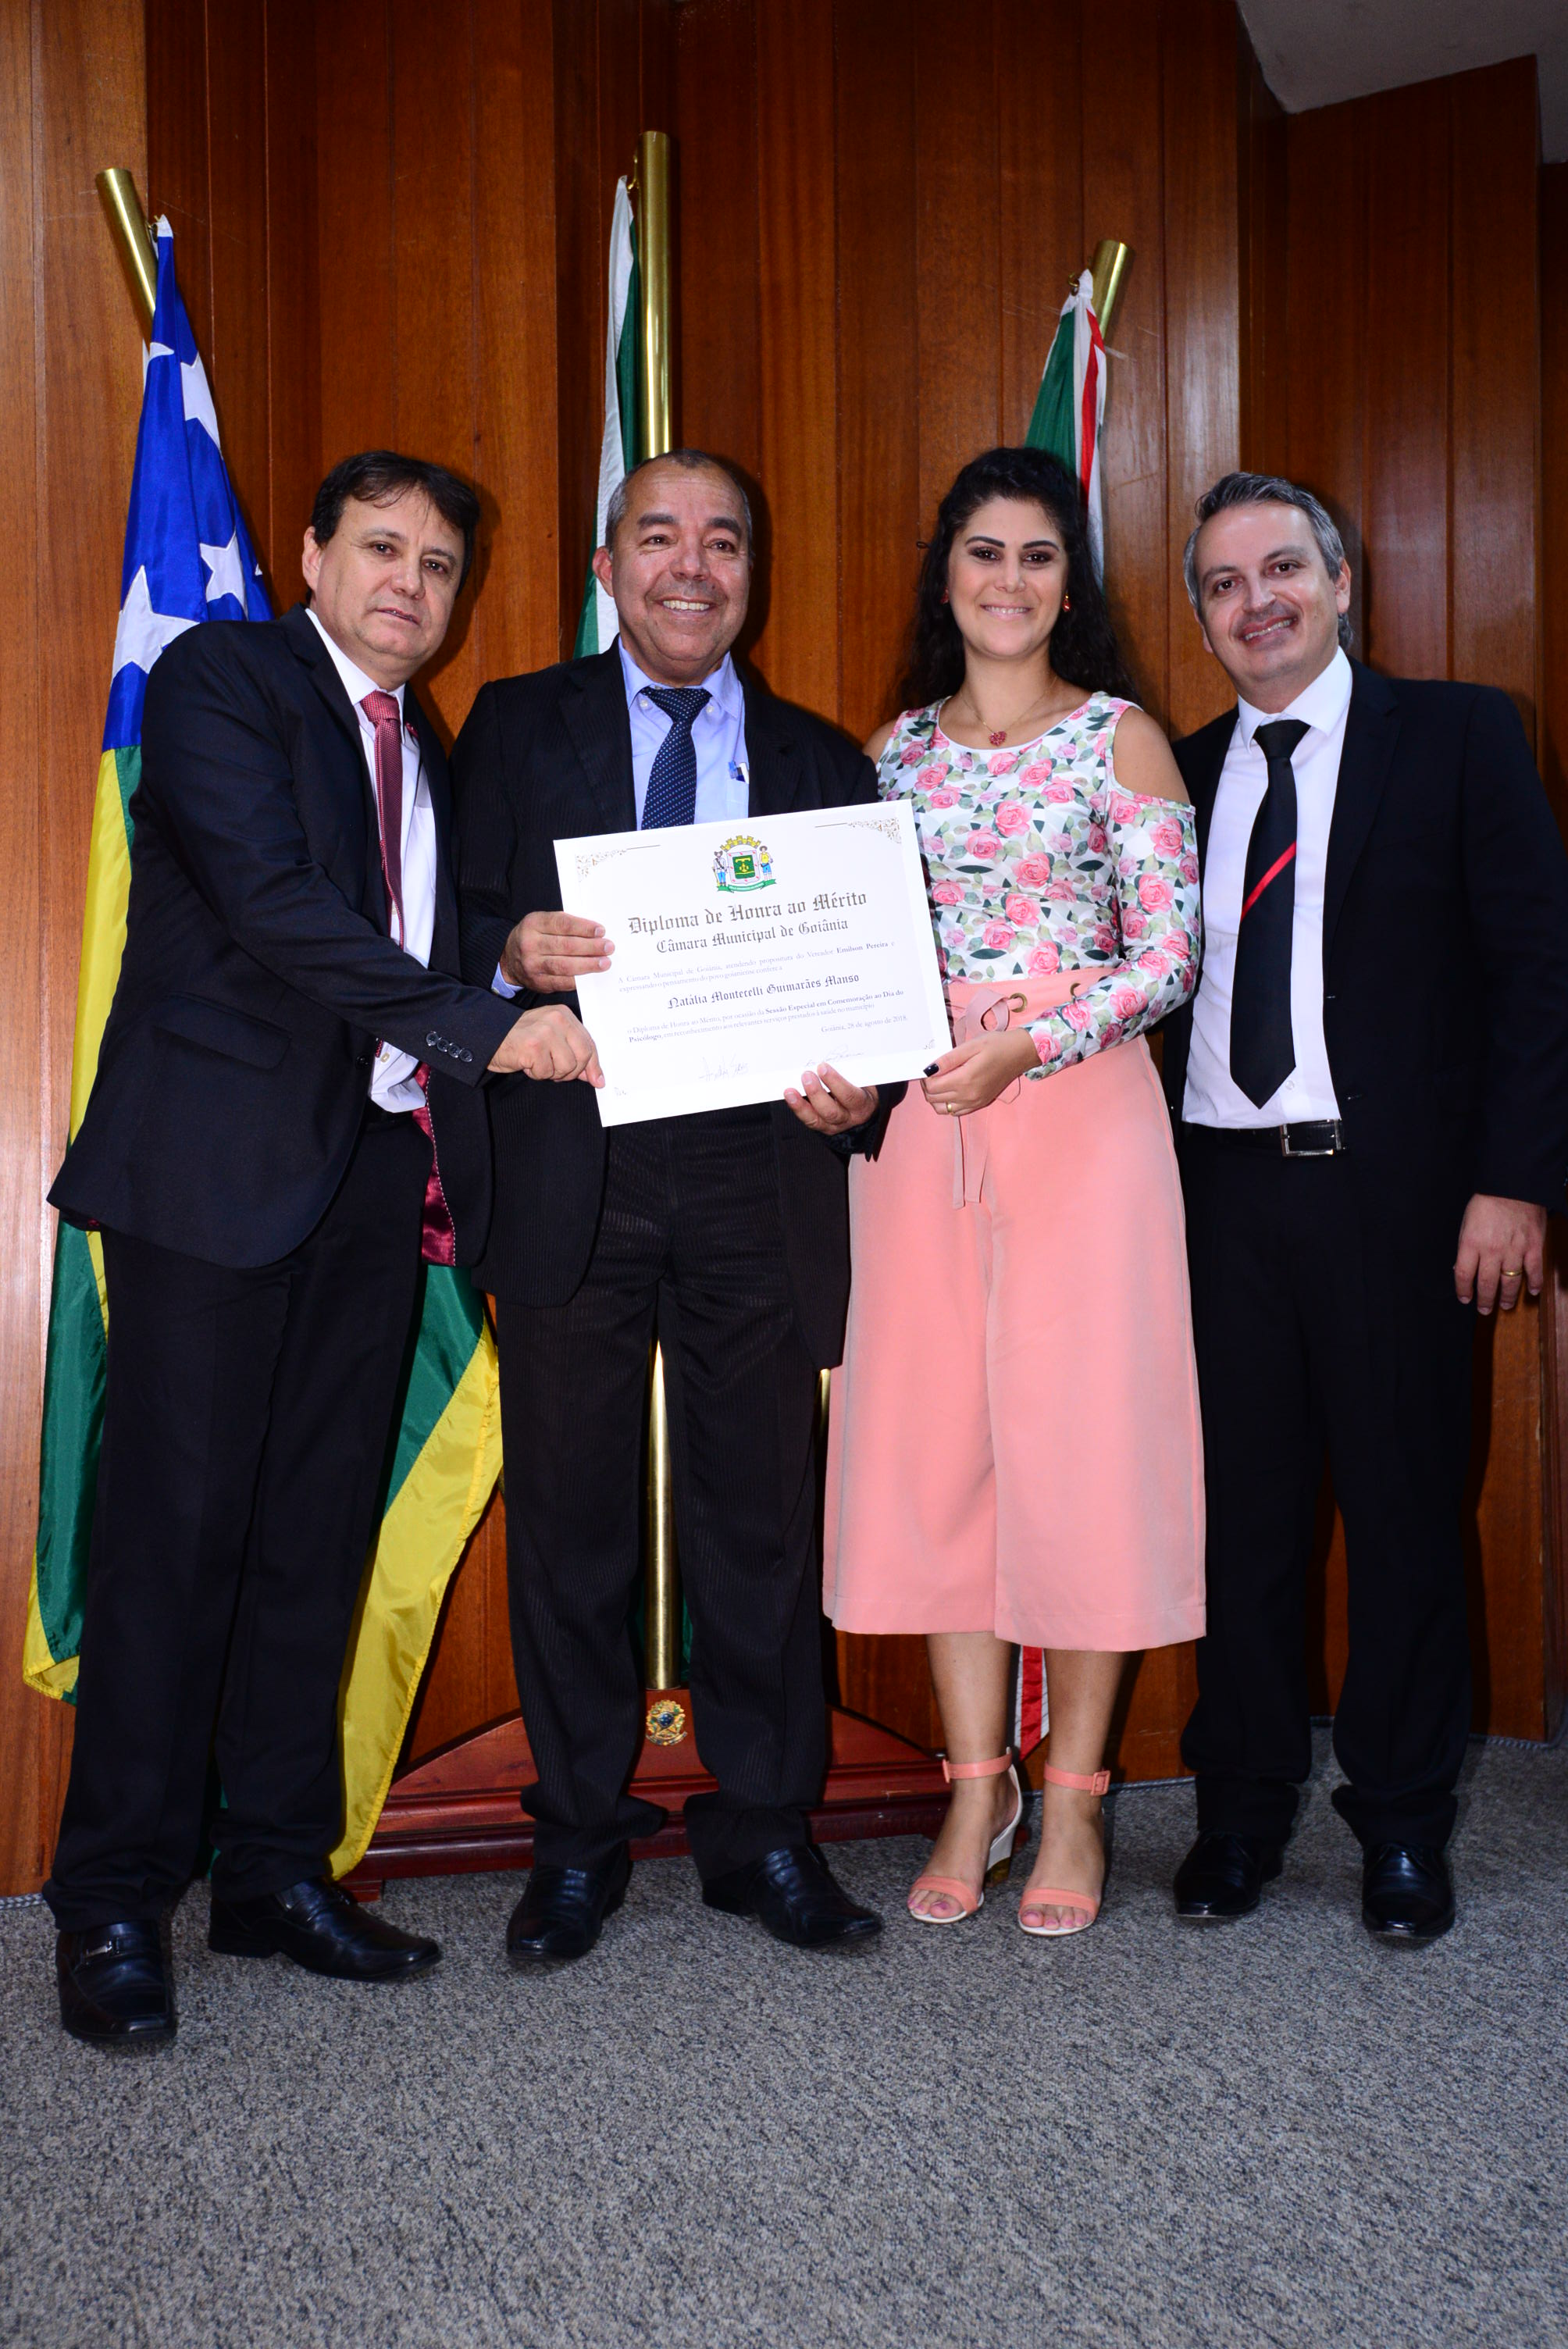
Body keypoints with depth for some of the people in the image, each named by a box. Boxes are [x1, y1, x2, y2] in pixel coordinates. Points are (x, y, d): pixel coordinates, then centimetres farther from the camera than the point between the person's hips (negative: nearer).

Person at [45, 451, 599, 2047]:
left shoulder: (422, 746, 21)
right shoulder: (222, 678, -2)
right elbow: (273, 906, -16)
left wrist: (523, 943, 1)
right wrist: (484, 1023, -21)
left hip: (374, 1168, 7)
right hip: (220, 1162, -7)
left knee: (320, 1527, 8)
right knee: (177, 1525, -4)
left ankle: (276, 1871, 18)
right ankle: (112, 1904, 6)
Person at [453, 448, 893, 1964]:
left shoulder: (820, 759, 15)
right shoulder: (516, 726, 11)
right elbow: (456, 928, 5)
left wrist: (855, 1090, -8)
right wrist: (511, 958, -18)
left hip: (756, 1179, 1)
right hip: (570, 1175, -1)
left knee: (764, 1515, 4)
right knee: (569, 1515, 6)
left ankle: (764, 1834, 19)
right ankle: (578, 1840, 20)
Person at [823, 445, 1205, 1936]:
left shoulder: (1120, 738, 2)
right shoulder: (893, 749, 13)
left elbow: (1169, 954, -4)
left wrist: (1023, 1046, -16)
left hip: (1078, 1111, -3)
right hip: (915, 1118, 4)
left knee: (1079, 1436, -1)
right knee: (933, 1437, 3)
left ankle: (1072, 1802, 13)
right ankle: (975, 1787, 17)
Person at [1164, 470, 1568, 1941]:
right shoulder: (1179, 773, 12)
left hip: (1392, 1193, -2)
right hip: (1222, 1195, 3)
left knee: (1404, 1508, 6)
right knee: (1243, 1510, 8)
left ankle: (1400, 1825, 21)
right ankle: (1242, 1810, 23)